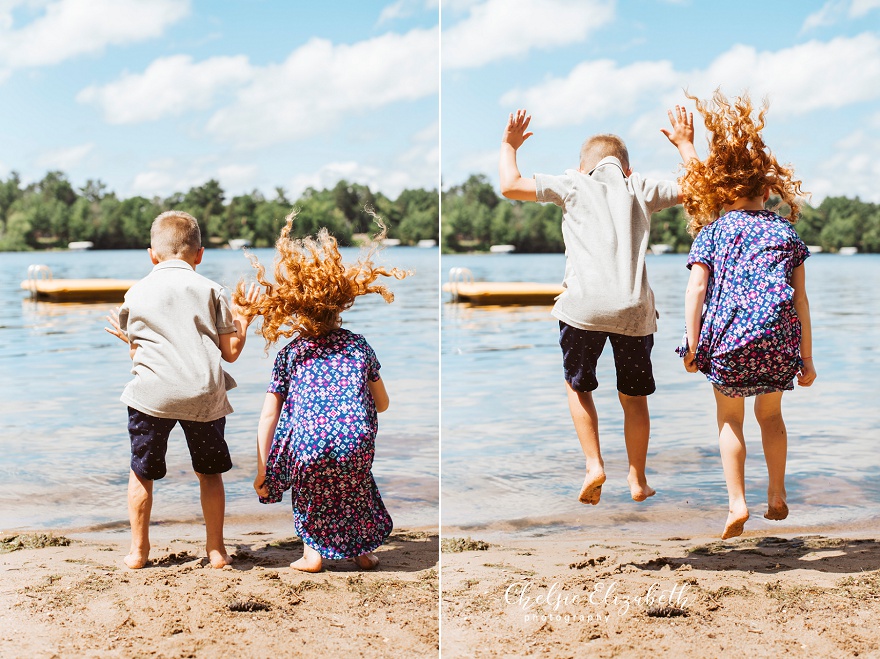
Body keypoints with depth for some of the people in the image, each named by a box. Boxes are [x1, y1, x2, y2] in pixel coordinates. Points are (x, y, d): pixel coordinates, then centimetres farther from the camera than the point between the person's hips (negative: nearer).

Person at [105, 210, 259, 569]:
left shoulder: (136, 294, 9)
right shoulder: (210, 290, 6)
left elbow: (137, 354, 11)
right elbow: (230, 352, 5)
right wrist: (243, 323, 22)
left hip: (152, 392, 0)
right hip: (204, 394, 0)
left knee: (141, 472, 14)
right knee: (210, 472, 15)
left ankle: (138, 550, 20)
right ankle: (216, 549, 20)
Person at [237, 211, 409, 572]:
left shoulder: (290, 353, 13)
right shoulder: (358, 344, 16)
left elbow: (267, 416, 10)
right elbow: (382, 404, 21)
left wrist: (261, 470, 14)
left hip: (312, 446, -1)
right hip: (358, 444, 1)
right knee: (356, 483, 32)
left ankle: (312, 552, 22)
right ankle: (364, 551, 31)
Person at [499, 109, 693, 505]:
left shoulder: (572, 184, 12)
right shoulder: (641, 189, 18)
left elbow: (510, 186, 7)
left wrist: (509, 145, 24)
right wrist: (686, 144, 44)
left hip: (584, 305, -2)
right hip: (634, 308, 2)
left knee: (578, 386, 19)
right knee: (634, 396, 17)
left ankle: (594, 465, 6)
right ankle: (637, 479, 24)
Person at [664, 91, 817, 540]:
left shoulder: (712, 231, 6)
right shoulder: (786, 230, 10)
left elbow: (696, 290, -6)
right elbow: (800, 299, 7)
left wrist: (692, 345, -4)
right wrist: (806, 357, 11)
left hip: (729, 335, -2)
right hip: (780, 336, 2)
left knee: (730, 418, 13)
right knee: (770, 413, 23)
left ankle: (737, 503, 5)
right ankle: (777, 494, 26)